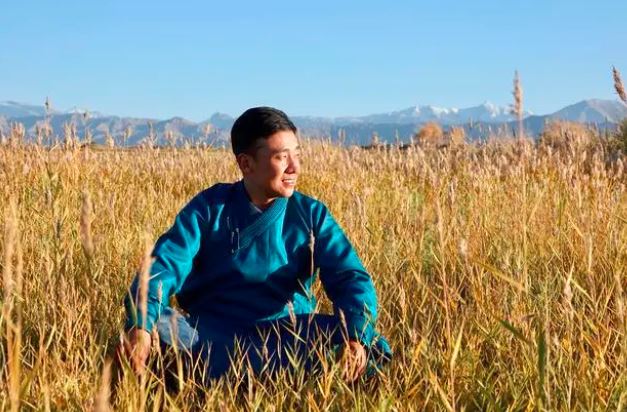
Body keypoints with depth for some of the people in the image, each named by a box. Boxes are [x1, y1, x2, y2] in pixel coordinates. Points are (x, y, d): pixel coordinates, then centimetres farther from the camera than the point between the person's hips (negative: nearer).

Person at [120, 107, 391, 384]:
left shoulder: (312, 215, 3)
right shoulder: (209, 206, 0)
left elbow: (350, 277, -9)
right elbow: (166, 263, -14)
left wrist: (356, 336, -31)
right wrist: (139, 324, -35)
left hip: (289, 334, 1)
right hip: (212, 331, -1)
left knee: (370, 347, -26)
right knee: (155, 326, -30)